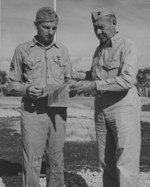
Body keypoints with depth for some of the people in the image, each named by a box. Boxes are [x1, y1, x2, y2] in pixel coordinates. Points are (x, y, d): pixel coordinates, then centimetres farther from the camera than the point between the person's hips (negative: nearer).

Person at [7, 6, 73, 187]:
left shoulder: (62, 50, 10)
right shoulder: (22, 50, 3)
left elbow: (68, 80, 17)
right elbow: (12, 84, 4)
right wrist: (27, 90, -16)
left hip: (58, 111, 3)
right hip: (32, 112, -2)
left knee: (56, 159, 8)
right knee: (32, 161, -2)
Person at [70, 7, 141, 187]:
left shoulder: (128, 47, -9)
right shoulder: (99, 50, 15)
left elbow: (127, 80, -24)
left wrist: (93, 85, -26)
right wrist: (84, 86, 1)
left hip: (124, 109, -7)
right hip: (102, 110, 7)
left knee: (125, 164, -6)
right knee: (107, 162, 9)